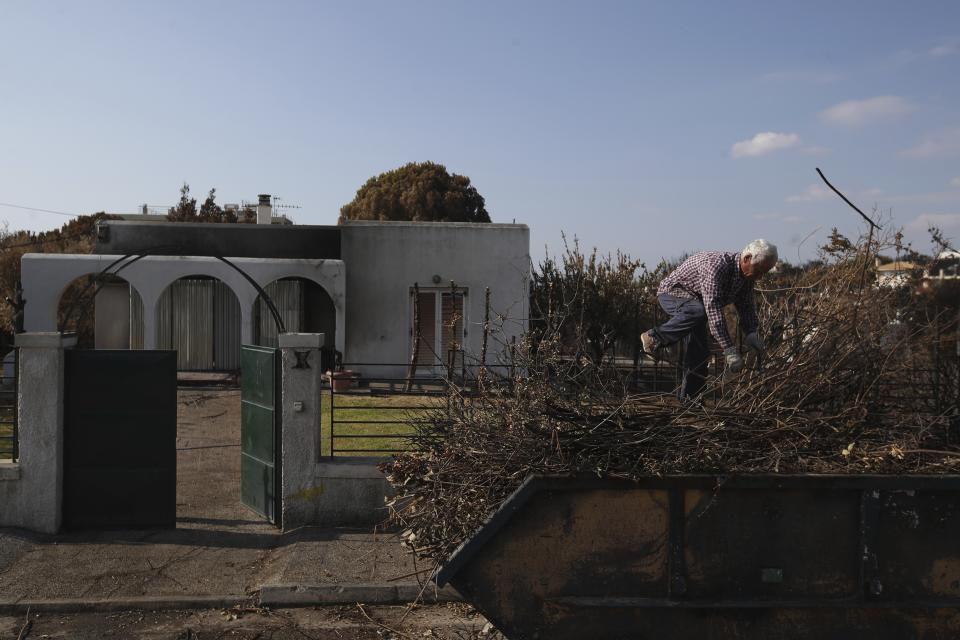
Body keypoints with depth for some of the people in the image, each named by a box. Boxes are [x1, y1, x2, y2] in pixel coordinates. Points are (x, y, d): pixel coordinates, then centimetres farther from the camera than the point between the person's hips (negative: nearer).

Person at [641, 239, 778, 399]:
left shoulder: (747, 277, -8)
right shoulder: (715, 266, -37)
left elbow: (747, 307, 3)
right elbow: (713, 310, -43)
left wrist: (751, 333, -17)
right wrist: (729, 350, -45)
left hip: (695, 301, 8)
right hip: (671, 292, -8)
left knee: (700, 354, -3)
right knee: (698, 311, -40)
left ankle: (688, 400, 5)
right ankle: (654, 337, -22)